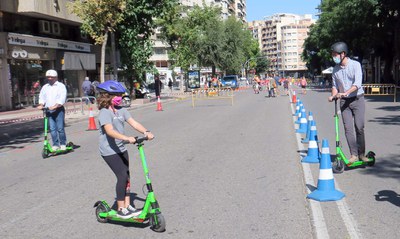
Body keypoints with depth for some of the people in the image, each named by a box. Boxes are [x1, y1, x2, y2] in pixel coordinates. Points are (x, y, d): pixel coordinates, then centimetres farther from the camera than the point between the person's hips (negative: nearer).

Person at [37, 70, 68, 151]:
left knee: (60, 128, -5)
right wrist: (41, 105, -4)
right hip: (48, 110, 4)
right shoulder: (45, 87, 18)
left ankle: (63, 144, 9)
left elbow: (62, 98, -10)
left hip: (59, 110, -4)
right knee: (52, 129, 1)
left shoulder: (61, 86, 1)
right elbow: (42, 97, 17)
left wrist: (55, 106, -23)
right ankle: (55, 144, 8)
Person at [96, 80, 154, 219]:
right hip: (109, 151, -8)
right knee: (122, 176, -10)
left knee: (126, 176, 8)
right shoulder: (105, 112, -18)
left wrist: (146, 132, -20)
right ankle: (121, 209, 2)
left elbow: (133, 122, -4)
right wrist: (127, 138, -45)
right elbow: (110, 131, -33)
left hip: (121, 149, 8)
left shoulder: (121, 110, 5)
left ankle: (127, 206, 20)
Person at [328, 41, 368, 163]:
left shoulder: (355, 65, -10)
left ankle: (361, 154, 8)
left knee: (359, 127, -5)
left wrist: (345, 93, -33)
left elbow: (357, 83, -20)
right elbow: (335, 85, 12)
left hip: (357, 99, -4)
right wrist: (333, 95, -8)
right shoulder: (335, 69, 5)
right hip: (344, 101, 4)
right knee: (348, 128, -3)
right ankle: (354, 154, 3)